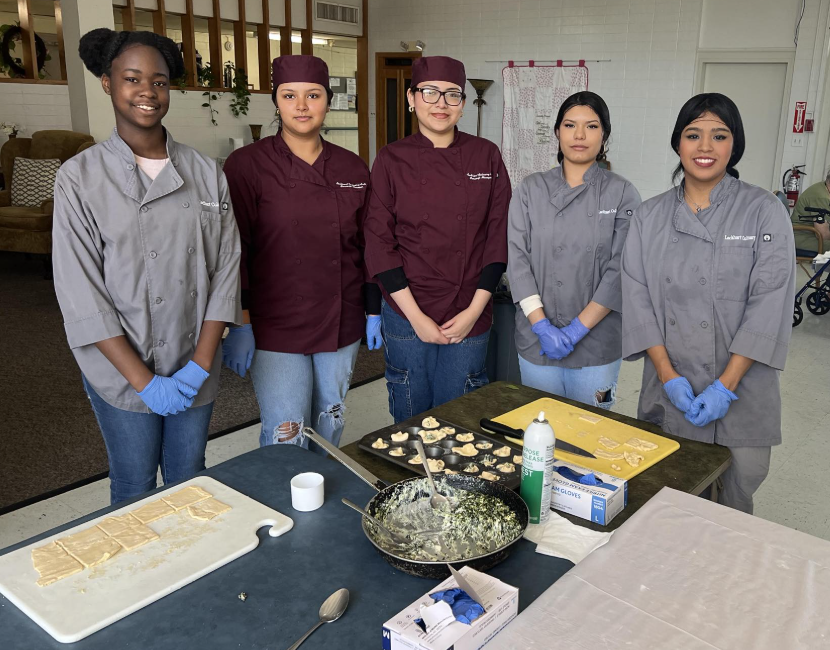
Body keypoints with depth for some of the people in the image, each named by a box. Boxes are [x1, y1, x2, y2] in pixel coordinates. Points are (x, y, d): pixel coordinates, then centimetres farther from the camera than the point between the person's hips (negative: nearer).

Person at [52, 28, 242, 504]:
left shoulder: (206, 173, 0)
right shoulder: (81, 177, -7)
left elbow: (226, 268, -1)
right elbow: (81, 293, -10)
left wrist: (201, 363, -8)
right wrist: (144, 380, -13)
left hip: (195, 369, 2)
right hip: (121, 371, -2)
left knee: (190, 481, 16)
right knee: (135, 491, 12)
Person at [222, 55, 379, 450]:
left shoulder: (353, 169, 5)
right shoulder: (246, 165, -6)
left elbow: (368, 247, 11)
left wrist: (373, 311, 10)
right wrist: (237, 325, -10)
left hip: (342, 328, 4)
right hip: (275, 330, -4)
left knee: (330, 429, 17)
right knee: (285, 438, 0)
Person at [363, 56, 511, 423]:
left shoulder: (486, 156, 1)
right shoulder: (392, 160, -2)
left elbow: (499, 236, 0)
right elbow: (379, 243, -5)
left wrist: (474, 310, -7)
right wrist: (415, 316, -10)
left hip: (469, 315, 1)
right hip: (407, 312, 0)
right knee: (411, 419, 12)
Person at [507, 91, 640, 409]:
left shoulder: (622, 194, -2)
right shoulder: (531, 189, 2)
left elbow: (620, 270, -8)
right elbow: (517, 258, -4)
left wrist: (577, 329, -14)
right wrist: (542, 326, -13)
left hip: (597, 344, -1)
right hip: (537, 342, 1)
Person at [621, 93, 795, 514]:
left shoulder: (764, 213, -4)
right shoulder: (649, 217, 3)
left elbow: (769, 305, -10)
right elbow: (637, 298, 0)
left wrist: (725, 385, -15)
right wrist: (668, 375, -9)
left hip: (739, 395, -2)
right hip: (669, 395, 2)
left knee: (731, 504, 9)